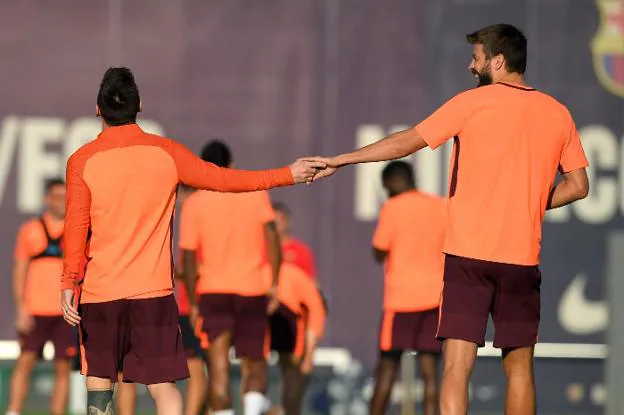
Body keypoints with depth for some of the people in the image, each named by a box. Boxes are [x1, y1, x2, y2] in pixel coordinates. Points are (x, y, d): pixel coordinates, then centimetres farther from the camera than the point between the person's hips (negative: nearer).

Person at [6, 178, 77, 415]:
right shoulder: (30, 231, 7)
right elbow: (19, 271, 5)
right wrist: (21, 309, -5)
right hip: (34, 312, -1)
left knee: (63, 368, 0)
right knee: (25, 362, -7)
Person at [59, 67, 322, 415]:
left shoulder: (82, 161, -4)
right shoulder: (166, 152, 0)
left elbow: (75, 228, -6)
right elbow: (222, 179, 5)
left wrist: (69, 283, 0)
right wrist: (289, 175, 14)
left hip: (99, 292, -1)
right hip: (153, 289, 1)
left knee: (99, 377, 10)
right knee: (162, 384, 0)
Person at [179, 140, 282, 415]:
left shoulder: (194, 203, 2)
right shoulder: (256, 193, 3)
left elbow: (188, 257, -1)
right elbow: (271, 235, -6)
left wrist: (193, 303, 5)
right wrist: (275, 283, -4)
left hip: (213, 292, -1)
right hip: (253, 291, 1)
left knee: (218, 368, -2)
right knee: (254, 364, 10)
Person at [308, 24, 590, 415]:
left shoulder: (473, 103, -4)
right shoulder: (558, 113, 7)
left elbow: (407, 141, -2)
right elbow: (577, 185, 9)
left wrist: (340, 160, 5)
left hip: (468, 255, -3)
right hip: (523, 258, 3)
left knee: (457, 365, -7)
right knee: (520, 366, 12)